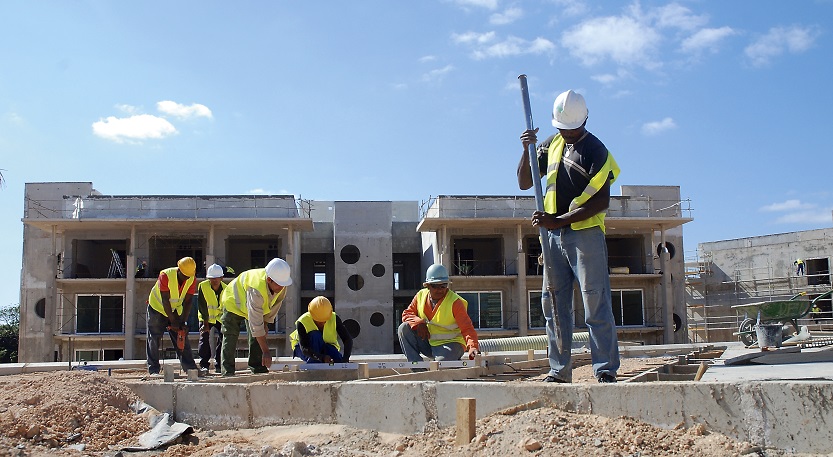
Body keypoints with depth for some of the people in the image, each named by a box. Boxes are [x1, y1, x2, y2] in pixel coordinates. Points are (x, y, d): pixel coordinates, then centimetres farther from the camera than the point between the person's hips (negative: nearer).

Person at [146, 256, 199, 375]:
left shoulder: (192, 280, -15)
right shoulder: (165, 276, -29)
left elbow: (187, 302, -13)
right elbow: (165, 301, -27)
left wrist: (183, 322, -20)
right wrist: (173, 322, -26)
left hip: (176, 310, 4)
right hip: (157, 308, -4)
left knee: (182, 340, -1)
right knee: (154, 341, -3)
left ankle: (191, 369, -3)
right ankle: (153, 370, 3)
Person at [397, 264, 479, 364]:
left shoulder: (455, 302, -16)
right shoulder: (421, 296, -2)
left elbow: (467, 328, -21)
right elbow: (407, 313, 5)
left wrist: (472, 346, -41)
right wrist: (418, 322, -19)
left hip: (450, 344, -5)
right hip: (427, 344, 6)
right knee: (404, 328, -13)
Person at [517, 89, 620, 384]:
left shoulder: (596, 151, -5)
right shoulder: (552, 145, 15)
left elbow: (601, 202, -13)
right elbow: (524, 183, 16)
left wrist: (559, 220, -21)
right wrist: (528, 150, 0)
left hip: (585, 234, -6)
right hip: (553, 236, 6)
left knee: (596, 305, -7)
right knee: (554, 305, 6)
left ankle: (606, 370, -3)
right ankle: (559, 369, 12)